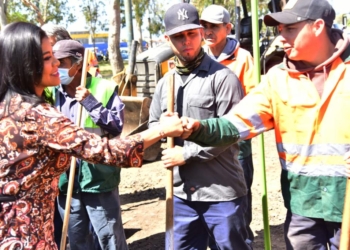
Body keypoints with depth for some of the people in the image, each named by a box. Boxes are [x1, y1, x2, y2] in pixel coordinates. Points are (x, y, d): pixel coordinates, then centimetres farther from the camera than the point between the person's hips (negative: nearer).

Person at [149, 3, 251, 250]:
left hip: (221, 192, -6)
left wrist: (186, 154, -15)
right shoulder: (165, 82, 11)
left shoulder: (222, 77, -10)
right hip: (182, 192, 6)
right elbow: (153, 126, 17)